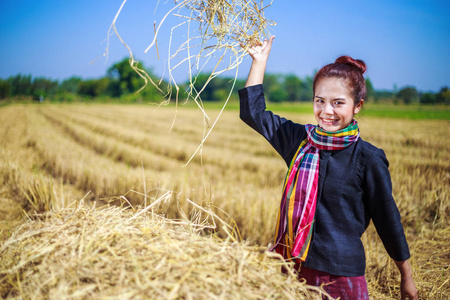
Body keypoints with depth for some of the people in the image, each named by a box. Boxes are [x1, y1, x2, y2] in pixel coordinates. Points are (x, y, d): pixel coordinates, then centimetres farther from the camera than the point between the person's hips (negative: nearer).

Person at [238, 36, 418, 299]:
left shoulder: (368, 158, -10)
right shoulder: (300, 140, 1)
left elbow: (387, 218, -2)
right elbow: (253, 112, 10)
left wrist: (407, 277, 6)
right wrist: (260, 60, 10)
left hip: (342, 274, -4)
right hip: (294, 267, 4)